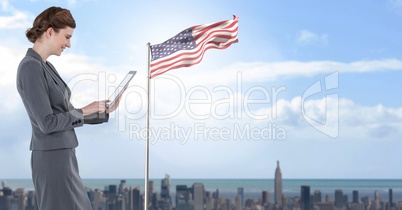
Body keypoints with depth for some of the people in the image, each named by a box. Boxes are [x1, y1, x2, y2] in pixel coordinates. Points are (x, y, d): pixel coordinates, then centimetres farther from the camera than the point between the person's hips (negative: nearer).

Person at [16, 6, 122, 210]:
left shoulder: (46, 66, 13)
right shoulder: (31, 67, -16)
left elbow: (68, 114, 17)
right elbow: (47, 123, -20)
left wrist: (104, 111, 8)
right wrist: (84, 110, -10)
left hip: (62, 154, 10)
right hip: (52, 157, -10)